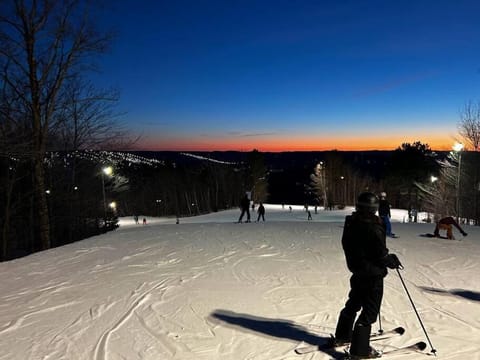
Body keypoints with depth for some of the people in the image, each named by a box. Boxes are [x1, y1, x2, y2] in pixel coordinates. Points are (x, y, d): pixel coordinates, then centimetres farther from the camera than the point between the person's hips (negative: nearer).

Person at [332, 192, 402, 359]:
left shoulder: (350, 223, -1)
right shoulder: (373, 227, -25)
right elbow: (380, 254, -20)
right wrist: (392, 260, 0)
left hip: (356, 270, 8)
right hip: (372, 274, -8)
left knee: (353, 303, 24)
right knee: (370, 311, 3)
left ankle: (341, 336, 37)